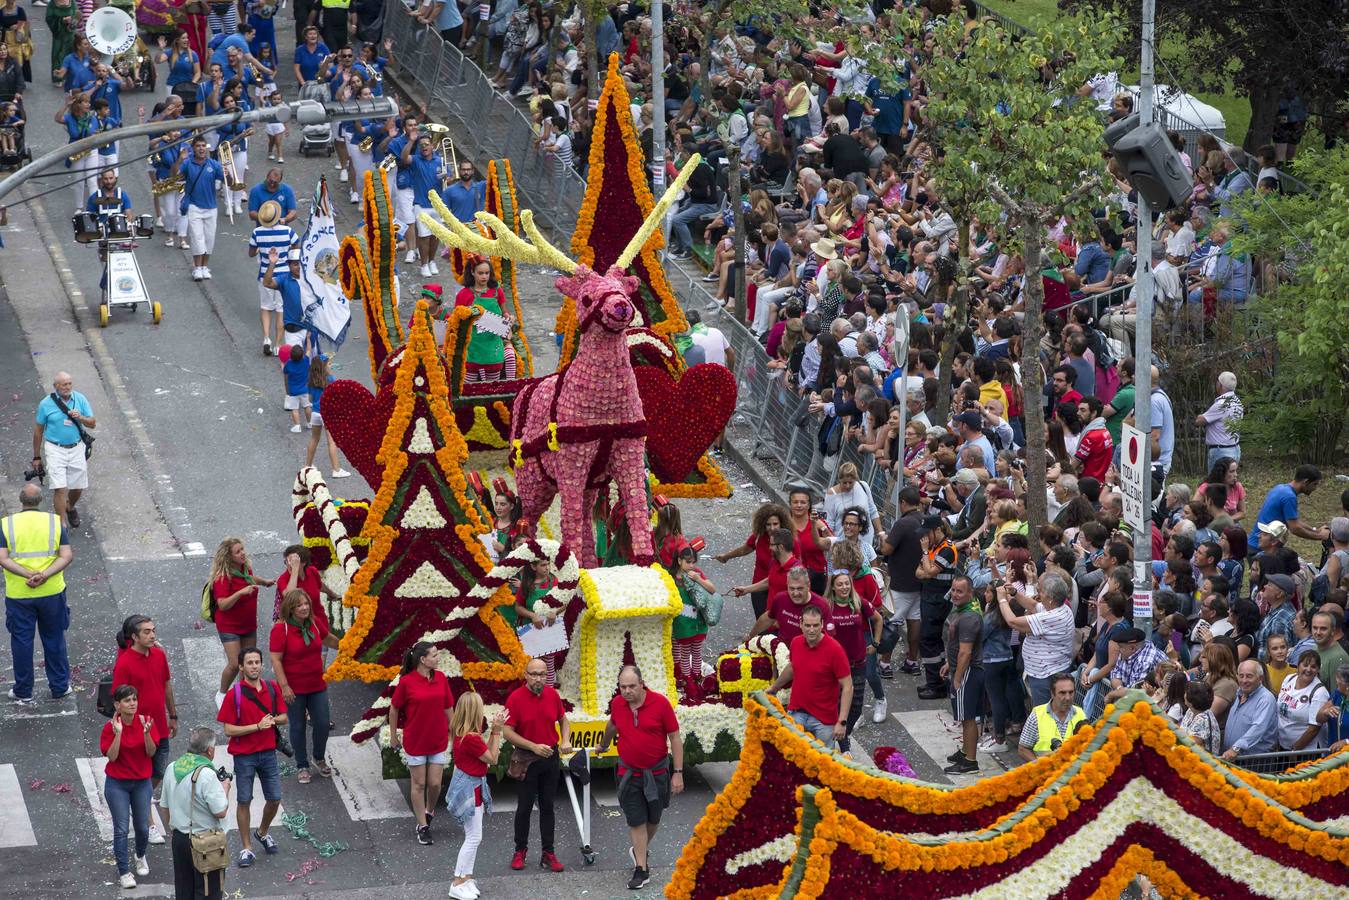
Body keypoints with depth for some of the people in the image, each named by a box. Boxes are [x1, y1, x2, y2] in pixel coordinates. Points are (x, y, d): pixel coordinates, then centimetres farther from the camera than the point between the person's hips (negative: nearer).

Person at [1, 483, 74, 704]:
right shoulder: (54, 522, -4)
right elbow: (67, 556, -11)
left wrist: (27, 575, -20)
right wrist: (45, 576, -18)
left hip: (18, 594, -1)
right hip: (51, 593, 1)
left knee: (21, 641, 11)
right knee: (54, 640, 15)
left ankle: (23, 692, 19)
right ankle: (60, 688, 23)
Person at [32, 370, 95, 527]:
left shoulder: (80, 399, -2)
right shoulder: (46, 404, -8)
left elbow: (92, 424, 3)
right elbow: (38, 430, 1)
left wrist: (80, 418, -20)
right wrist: (36, 457, 4)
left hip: (76, 448, 3)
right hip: (55, 450, -3)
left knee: (78, 487, 12)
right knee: (60, 488, -13)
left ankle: (70, 507, 44)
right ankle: (62, 525, -8)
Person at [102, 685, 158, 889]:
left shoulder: (145, 722, -6)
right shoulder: (110, 727, -12)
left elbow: (151, 753, -9)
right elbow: (112, 756, -18)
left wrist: (146, 733, -26)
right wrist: (118, 733, -28)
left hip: (142, 782, 3)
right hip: (117, 784, -3)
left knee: (142, 826, 12)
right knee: (121, 828, -5)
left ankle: (141, 857, 41)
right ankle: (124, 872, 3)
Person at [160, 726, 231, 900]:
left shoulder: (172, 768, 3)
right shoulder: (206, 775, -21)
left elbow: (164, 807, 12)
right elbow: (221, 812, -20)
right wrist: (225, 788, -3)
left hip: (179, 838, 7)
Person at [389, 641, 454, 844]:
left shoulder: (441, 678, -2)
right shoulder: (407, 682, -14)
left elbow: (448, 708, 8)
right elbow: (394, 709, -2)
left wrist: (453, 732, 11)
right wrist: (394, 736, 4)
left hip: (438, 741, 3)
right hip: (415, 741, -3)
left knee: (435, 783, 5)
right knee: (419, 784, 6)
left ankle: (429, 812, 34)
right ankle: (422, 827, 17)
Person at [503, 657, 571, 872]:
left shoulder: (552, 695, 0)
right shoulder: (516, 698, -13)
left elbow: (563, 720, 15)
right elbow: (508, 732, -14)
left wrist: (566, 741, -4)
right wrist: (534, 747, -21)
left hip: (550, 758, 4)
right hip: (527, 760, -4)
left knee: (547, 806, 9)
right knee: (525, 806, 4)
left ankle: (548, 853, 14)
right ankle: (520, 850, 18)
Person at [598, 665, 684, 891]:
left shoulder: (660, 703, -14)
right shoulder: (617, 704, -4)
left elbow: (675, 738, -9)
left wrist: (678, 773, -11)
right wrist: (604, 744, 37)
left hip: (657, 772, -1)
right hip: (629, 773, 1)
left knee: (653, 819, 15)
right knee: (636, 821, -2)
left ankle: (642, 851, 41)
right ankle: (641, 869, 2)